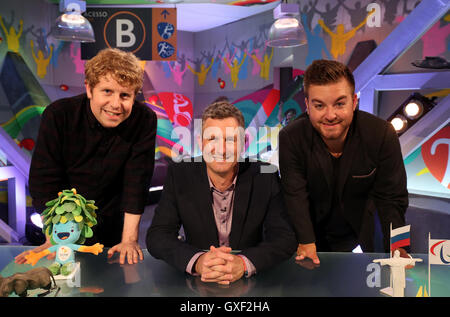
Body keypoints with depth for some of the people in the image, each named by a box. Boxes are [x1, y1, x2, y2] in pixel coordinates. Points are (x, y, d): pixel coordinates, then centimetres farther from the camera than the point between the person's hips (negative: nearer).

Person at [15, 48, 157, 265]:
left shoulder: (144, 120, -15)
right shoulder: (58, 115, -16)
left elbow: (137, 183, -16)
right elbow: (44, 181, -14)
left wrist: (129, 239, -20)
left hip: (114, 231, 0)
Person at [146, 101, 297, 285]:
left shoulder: (265, 176, -8)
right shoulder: (179, 175, -6)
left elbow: (285, 238, -11)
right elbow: (157, 236, -10)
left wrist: (243, 263, -31)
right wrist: (197, 261, -30)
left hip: (252, 284, 0)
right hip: (196, 286, 0)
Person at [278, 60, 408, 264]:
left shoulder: (381, 134, -20)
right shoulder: (290, 138, -21)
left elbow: (391, 198, -15)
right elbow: (296, 196, -25)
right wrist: (306, 243, -37)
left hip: (356, 234, 1)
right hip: (311, 232, 0)